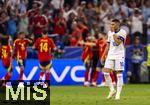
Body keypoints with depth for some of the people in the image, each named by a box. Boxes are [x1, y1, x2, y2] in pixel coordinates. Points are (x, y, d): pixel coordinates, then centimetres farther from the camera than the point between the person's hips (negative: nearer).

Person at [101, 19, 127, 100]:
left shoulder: (122, 32, -7)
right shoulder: (110, 32, 11)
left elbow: (118, 42, -22)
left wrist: (113, 33, -16)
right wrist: (103, 56, 15)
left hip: (119, 56, -5)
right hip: (110, 55, 5)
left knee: (119, 74, -4)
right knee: (106, 72, -8)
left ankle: (118, 94, 2)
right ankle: (112, 90, 8)